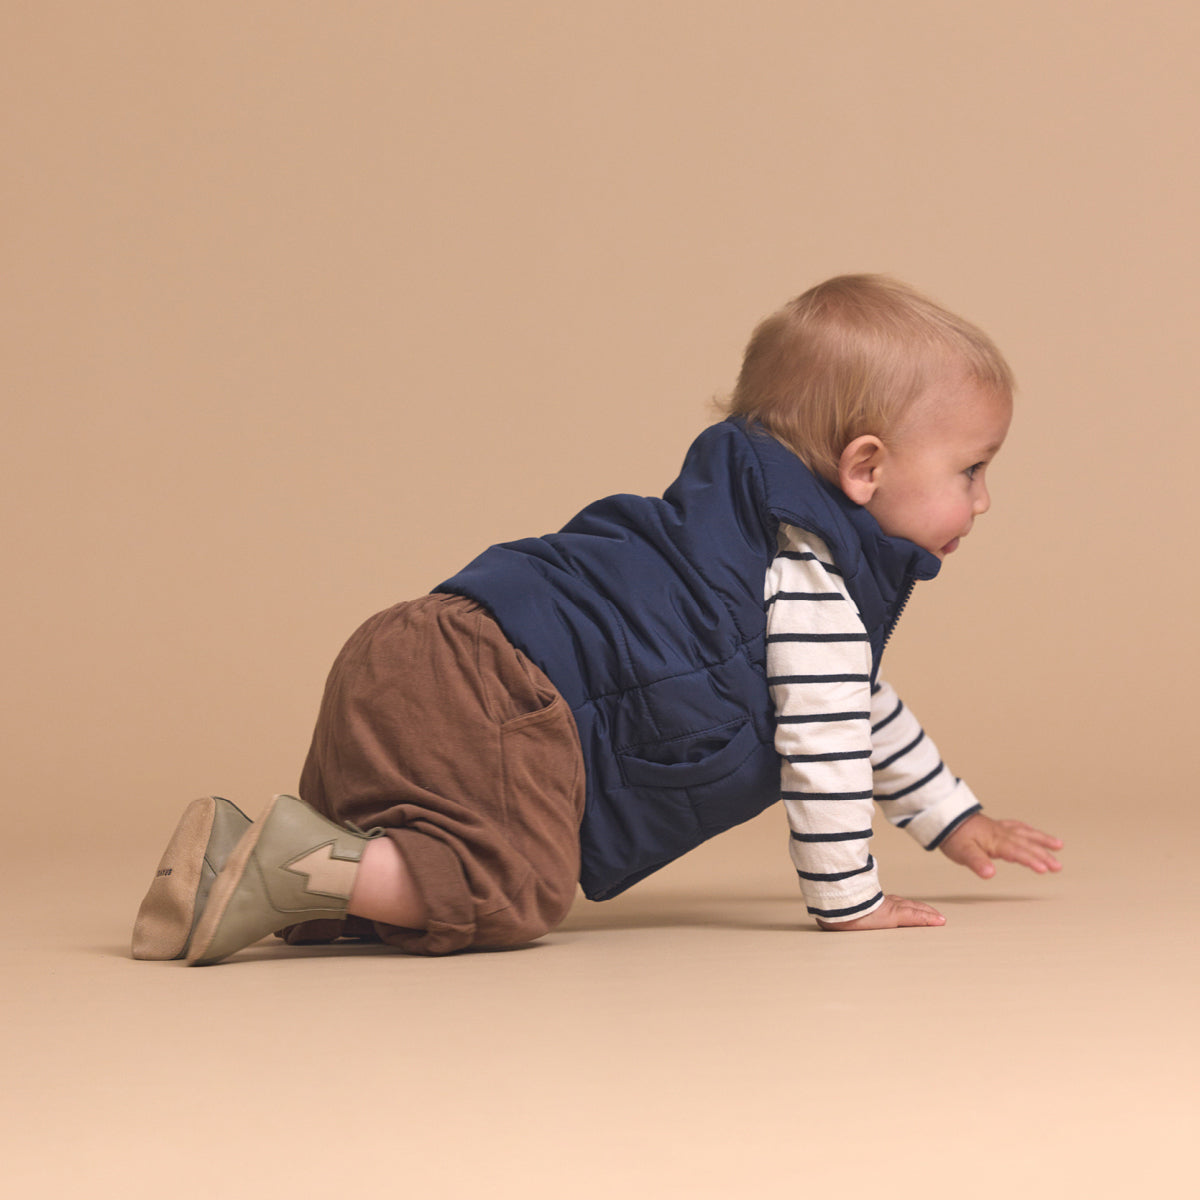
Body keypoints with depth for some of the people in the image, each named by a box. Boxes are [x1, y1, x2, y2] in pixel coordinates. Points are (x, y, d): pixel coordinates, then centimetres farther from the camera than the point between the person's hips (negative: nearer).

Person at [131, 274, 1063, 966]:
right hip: (479, 691, -10)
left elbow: (860, 707, 44)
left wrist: (952, 819, 49)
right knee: (514, 889, -25)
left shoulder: (798, 550, 28)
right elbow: (820, 738, -11)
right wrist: (847, 898, -1)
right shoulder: (810, 570, -6)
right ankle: (291, 863, -26)